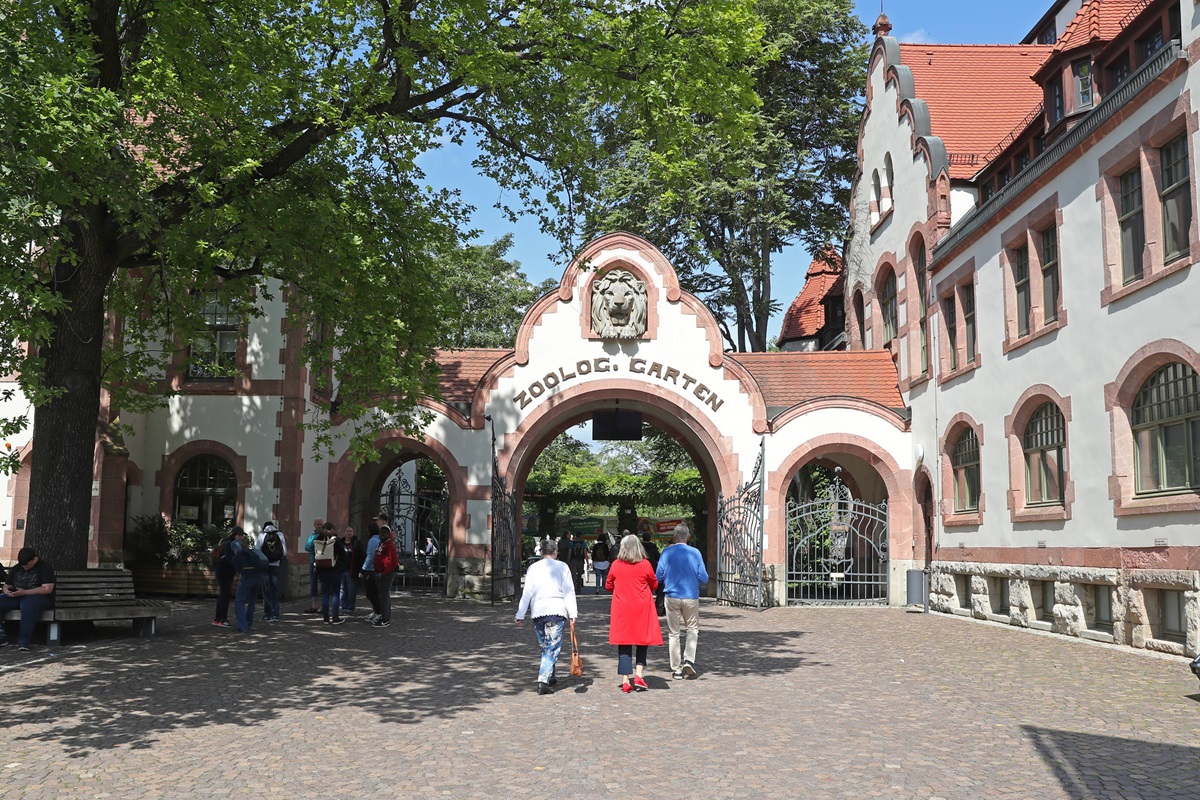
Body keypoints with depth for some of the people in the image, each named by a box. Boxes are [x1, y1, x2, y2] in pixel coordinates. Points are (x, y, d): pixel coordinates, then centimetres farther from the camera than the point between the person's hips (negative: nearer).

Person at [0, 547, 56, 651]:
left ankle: (24, 641, -35)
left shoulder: (44, 567, -5)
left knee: (28, 604, -41)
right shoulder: (16, 569, 15)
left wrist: (24, 592, -22)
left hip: (38, 597, -6)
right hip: (16, 597, 6)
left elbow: (47, 589, -15)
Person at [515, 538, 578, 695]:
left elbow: (527, 593, 4)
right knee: (553, 648, -2)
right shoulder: (562, 567, 2)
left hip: (537, 611, 3)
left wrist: (520, 615, 7)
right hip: (556, 610, -3)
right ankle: (543, 681, -13)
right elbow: (569, 592, -2)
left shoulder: (533, 568, 6)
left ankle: (550, 677, 27)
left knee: (545, 646, 17)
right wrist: (572, 613, -3)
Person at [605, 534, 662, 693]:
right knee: (642, 643, 12)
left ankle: (625, 681, 4)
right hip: (641, 609, -1)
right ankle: (638, 676, 1)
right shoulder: (645, 565, -5)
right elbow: (654, 585, 6)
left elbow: (608, 586, 9)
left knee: (624, 644, 5)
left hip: (621, 609, 1)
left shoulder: (615, 565, -2)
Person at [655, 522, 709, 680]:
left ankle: (676, 669, 11)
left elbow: (658, 577, -3)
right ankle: (689, 660, -3)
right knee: (692, 629, 16)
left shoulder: (667, 552, -5)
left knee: (673, 633, 9)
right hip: (691, 597, 0)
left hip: (672, 597, 0)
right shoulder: (695, 553, -4)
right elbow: (704, 578, -3)